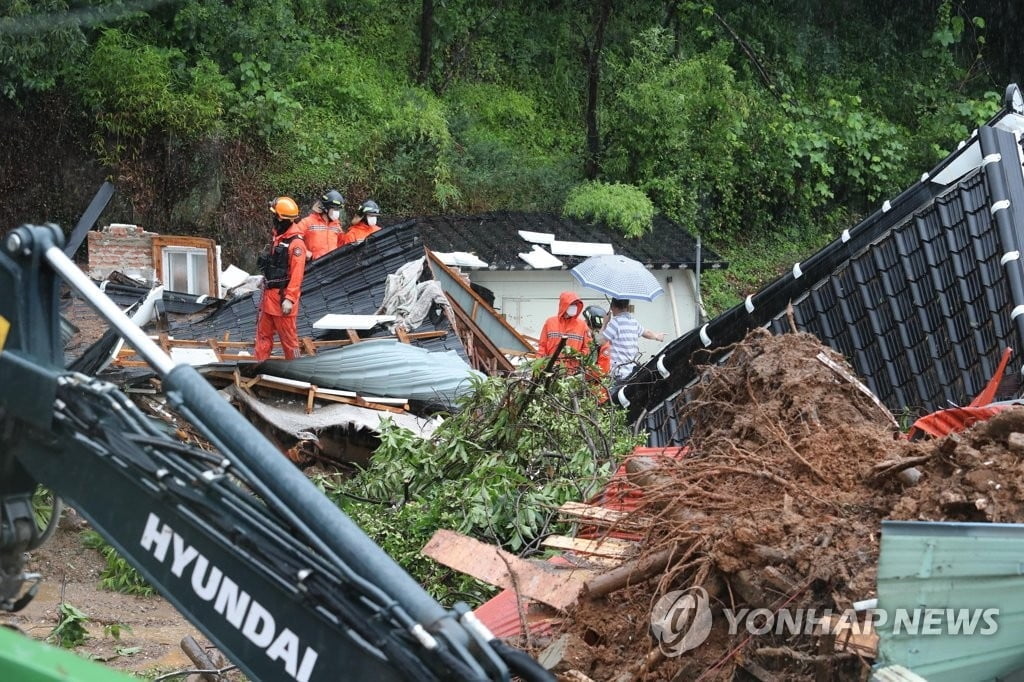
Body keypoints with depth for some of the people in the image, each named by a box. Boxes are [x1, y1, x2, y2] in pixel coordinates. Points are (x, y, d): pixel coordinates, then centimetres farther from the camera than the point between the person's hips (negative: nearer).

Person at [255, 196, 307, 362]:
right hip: (269, 295, 9)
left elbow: (297, 274, -21)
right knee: (263, 335, 11)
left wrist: (289, 299, -24)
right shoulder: (278, 238, 13)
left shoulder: (295, 243, -17)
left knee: (288, 337, 0)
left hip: (282, 297, -9)